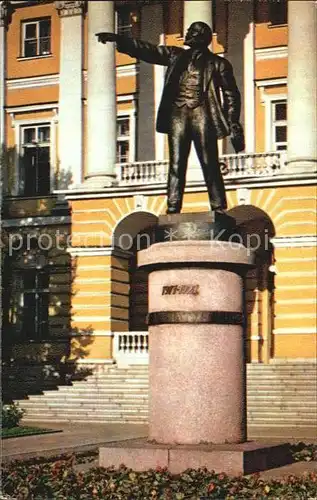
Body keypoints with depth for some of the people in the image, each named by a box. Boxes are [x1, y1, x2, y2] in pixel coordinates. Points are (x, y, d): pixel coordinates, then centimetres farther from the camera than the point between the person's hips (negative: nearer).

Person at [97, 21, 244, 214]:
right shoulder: (176, 55, 21)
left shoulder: (218, 63, 11)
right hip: (178, 113, 3)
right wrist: (119, 39, 8)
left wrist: (234, 126, -3)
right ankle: (173, 210, -7)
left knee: (210, 164, -8)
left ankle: (219, 210, -8)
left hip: (201, 112, -3)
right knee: (176, 165, -4)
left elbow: (231, 94, 7)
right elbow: (147, 50, 18)